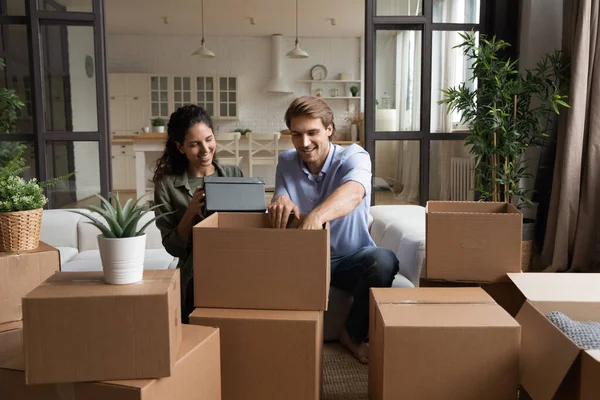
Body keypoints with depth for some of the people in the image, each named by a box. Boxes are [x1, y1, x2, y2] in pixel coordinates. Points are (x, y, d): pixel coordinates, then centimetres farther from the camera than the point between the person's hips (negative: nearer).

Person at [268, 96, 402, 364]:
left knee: (384, 260, -33)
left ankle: (354, 335, -8)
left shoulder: (354, 157, -11)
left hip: (350, 259, -2)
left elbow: (353, 192, -35)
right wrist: (280, 202, -33)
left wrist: (316, 215, -57)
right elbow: (278, 208, -5)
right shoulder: (286, 162, 4)